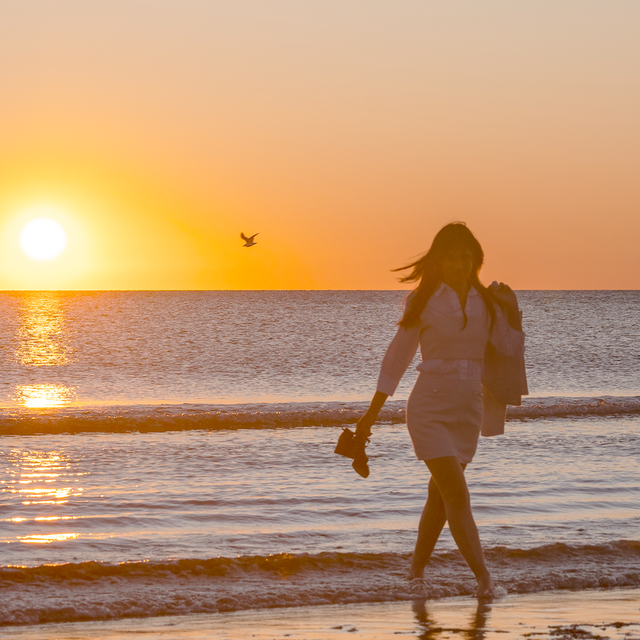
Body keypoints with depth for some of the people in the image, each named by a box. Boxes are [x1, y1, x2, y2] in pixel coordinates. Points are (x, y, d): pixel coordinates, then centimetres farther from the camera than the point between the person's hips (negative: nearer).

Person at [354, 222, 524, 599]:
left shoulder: (487, 302, 6)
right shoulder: (423, 301, -2)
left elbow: (512, 349, 2)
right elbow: (398, 358, 3)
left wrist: (513, 312, -14)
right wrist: (372, 413, 4)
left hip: (469, 410, 4)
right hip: (430, 408, -4)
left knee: (441, 496, 13)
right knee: (457, 494, -14)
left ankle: (416, 573, 27)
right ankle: (484, 578, -15)